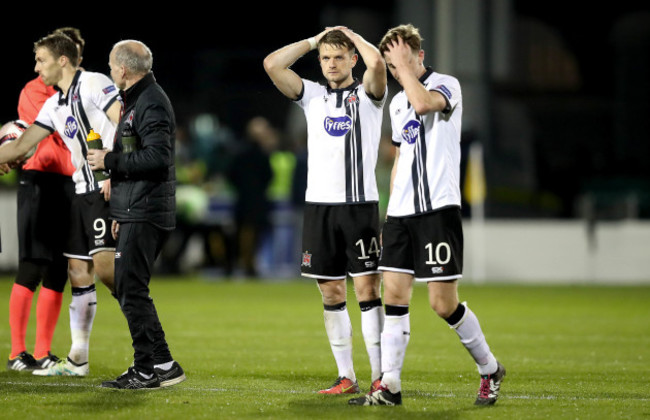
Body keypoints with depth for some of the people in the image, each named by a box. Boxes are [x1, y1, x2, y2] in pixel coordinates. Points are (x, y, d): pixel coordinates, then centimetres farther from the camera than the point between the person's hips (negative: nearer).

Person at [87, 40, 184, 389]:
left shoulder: (151, 103, -13)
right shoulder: (136, 101, 21)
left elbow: (157, 156, -24)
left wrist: (109, 160, -15)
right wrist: (121, 213, 25)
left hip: (145, 215, -11)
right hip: (136, 213, 11)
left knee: (131, 288, -11)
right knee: (128, 288, 12)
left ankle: (158, 365, -10)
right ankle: (149, 366, 15)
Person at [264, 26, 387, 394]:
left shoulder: (368, 95, 4)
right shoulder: (313, 96, 14)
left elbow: (377, 63, -18)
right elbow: (272, 64, 3)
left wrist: (352, 35, -1)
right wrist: (313, 40, 8)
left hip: (361, 205, -4)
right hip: (319, 204, 4)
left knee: (368, 290, -7)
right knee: (332, 294, 4)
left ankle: (380, 376, -5)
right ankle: (346, 377, 10)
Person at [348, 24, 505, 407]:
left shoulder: (447, 85, -5)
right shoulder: (397, 102, 17)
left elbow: (423, 103, -29)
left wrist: (406, 64, -15)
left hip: (438, 208, -7)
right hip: (402, 212, 7)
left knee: (444, 303, -7)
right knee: (394, 296, 0)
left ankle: (490, 370, 13)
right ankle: (390, 387, 1)